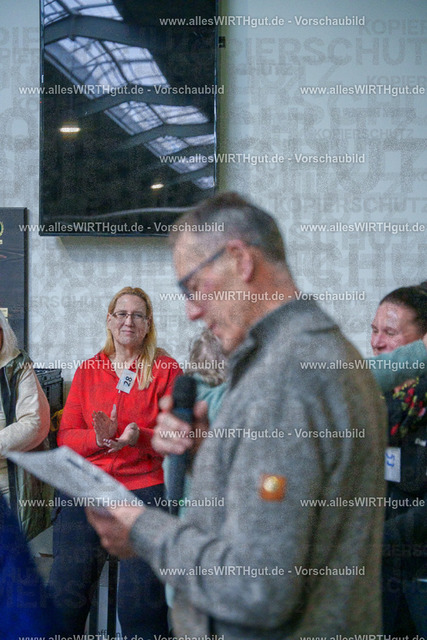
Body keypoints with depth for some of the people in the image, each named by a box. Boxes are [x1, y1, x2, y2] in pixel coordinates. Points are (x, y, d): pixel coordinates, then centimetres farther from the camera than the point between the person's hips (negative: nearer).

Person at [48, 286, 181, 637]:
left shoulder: (166, 370, 5)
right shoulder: (87, 371, 13)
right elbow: (66, 437, 10)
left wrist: (140, 437, -16)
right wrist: (97, 438, -11)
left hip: (145, 487, -2)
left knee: (141, 601, -8)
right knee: (65, 593, -2)